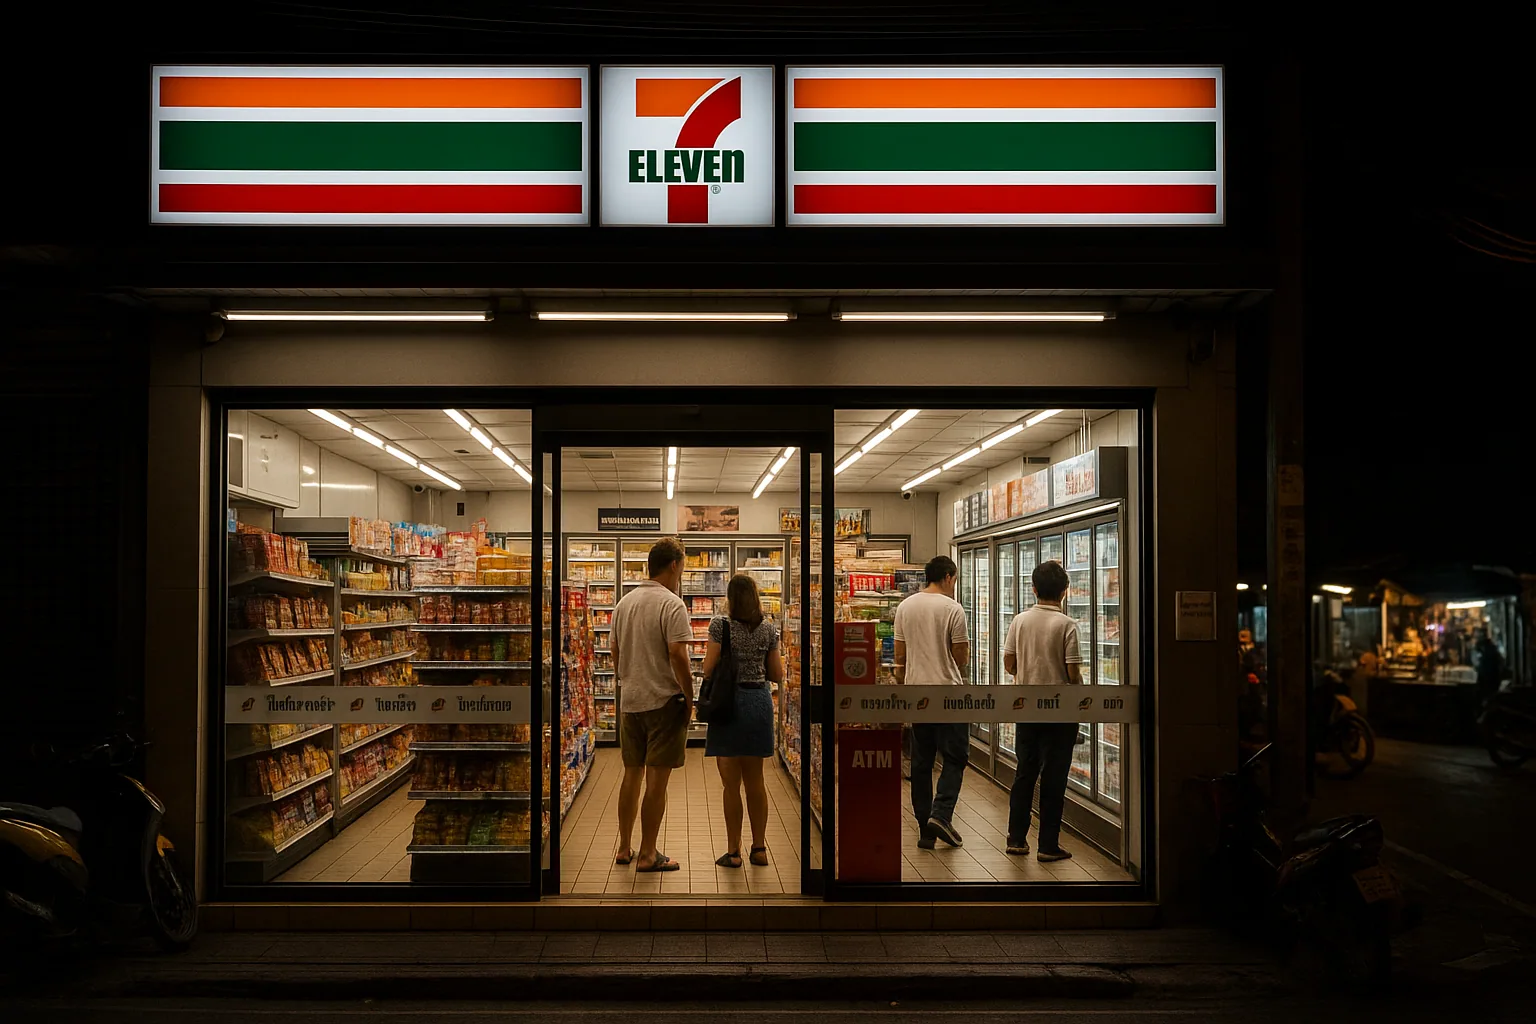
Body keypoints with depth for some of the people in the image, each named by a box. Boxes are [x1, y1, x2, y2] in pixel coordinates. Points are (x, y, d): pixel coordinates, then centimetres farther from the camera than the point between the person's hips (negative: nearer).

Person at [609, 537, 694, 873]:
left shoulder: (625, 603, 10)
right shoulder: (672, 604, -13)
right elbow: (678, 656, -21)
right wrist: (690, 698, -11)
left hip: (629, 702, 7)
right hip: (663, 701, -7)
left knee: (632, 774, 15)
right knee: (657, 779, -2)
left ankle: (624, 848, 21)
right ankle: (647, 855, 2)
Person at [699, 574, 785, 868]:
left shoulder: (720, 625, -9)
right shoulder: (768, 629, 3)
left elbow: (708, 670, -11)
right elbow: (777, 675, 7)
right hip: (760, 701, 4)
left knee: (731, 783, 2)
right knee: (755, 780, 14)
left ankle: (733, 852, 6)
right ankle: (759, 848, 18)